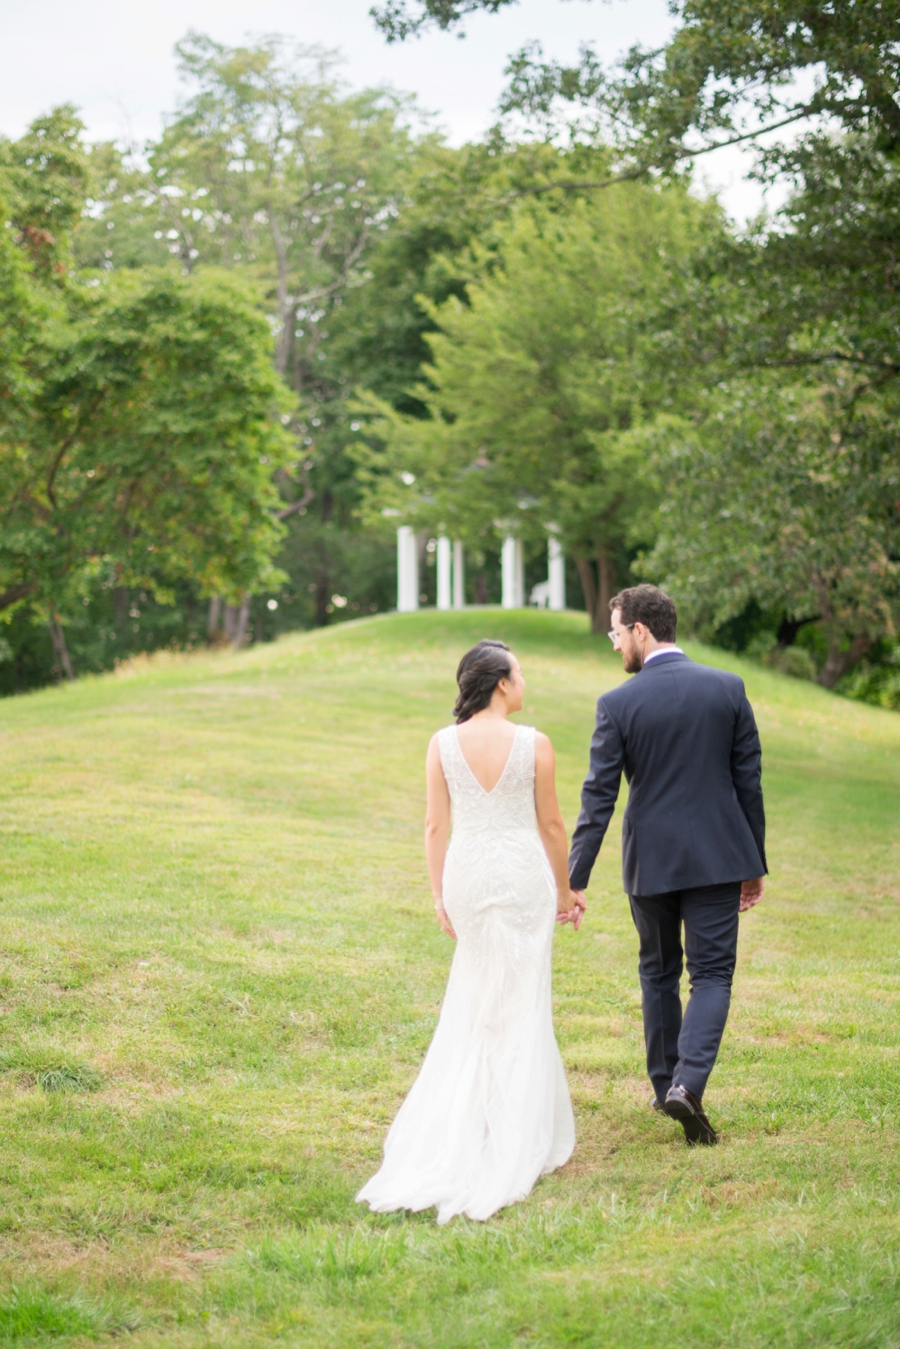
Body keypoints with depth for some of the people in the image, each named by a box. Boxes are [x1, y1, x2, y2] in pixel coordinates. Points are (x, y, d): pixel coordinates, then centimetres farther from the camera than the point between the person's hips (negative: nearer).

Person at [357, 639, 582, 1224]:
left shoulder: (443, 744, -3)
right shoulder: (534, 744, -9)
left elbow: (436, 825, 0)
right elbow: (551, 824, -3)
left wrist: (440, 895, 9)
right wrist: (565, 890, 10)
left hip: (467, 873, 3)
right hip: (524, 872, -3)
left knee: (475, 1000, 19)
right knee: (520, 1004, 6)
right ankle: (519, 1137, 10)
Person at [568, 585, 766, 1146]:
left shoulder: (618, 705, -9)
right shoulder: (728, 689, -3)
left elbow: (599, 799, -9)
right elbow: (749, 782, 1)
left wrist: (576, 878, -5)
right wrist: (754, 864, 10)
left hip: (651, 862, 0)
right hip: (717, 858, 0)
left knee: (659, 973, 17)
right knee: (711, 974, 3)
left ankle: (666, 1084, 24)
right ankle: (688, 1083, -15)